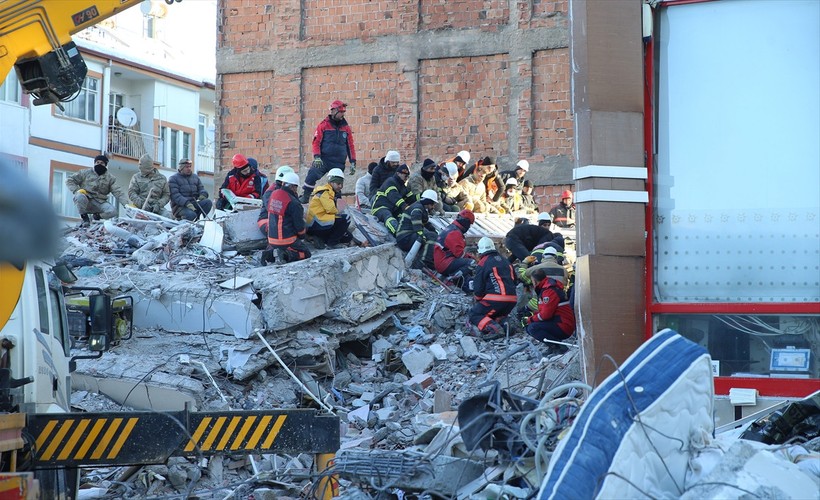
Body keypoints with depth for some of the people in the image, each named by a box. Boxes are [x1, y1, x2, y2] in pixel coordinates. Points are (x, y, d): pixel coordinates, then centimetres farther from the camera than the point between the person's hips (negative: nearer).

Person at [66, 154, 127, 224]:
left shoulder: (110, 178, 9)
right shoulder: (86, 173, 5)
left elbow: (118, 192, -1)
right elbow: (69, 180, 6)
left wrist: (126, 204, -18)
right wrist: (76, 190, -13)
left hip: (100, 203, 2)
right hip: (85, 201, -1)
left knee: (112, 211, -27)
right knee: (80, 196, -36)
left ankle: (97, 216, 6)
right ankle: (84, 217, -11)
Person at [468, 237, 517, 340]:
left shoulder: (483, 263, -3)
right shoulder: (505, 261, 17)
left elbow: (478, 287, -1)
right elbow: (514, 280, 25)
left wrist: (478, 300, 16)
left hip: (496, 299, -7)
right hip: (512, 300, 7)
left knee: (474, 315, 6)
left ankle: (493, 328, -21)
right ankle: (502, 321, -3)